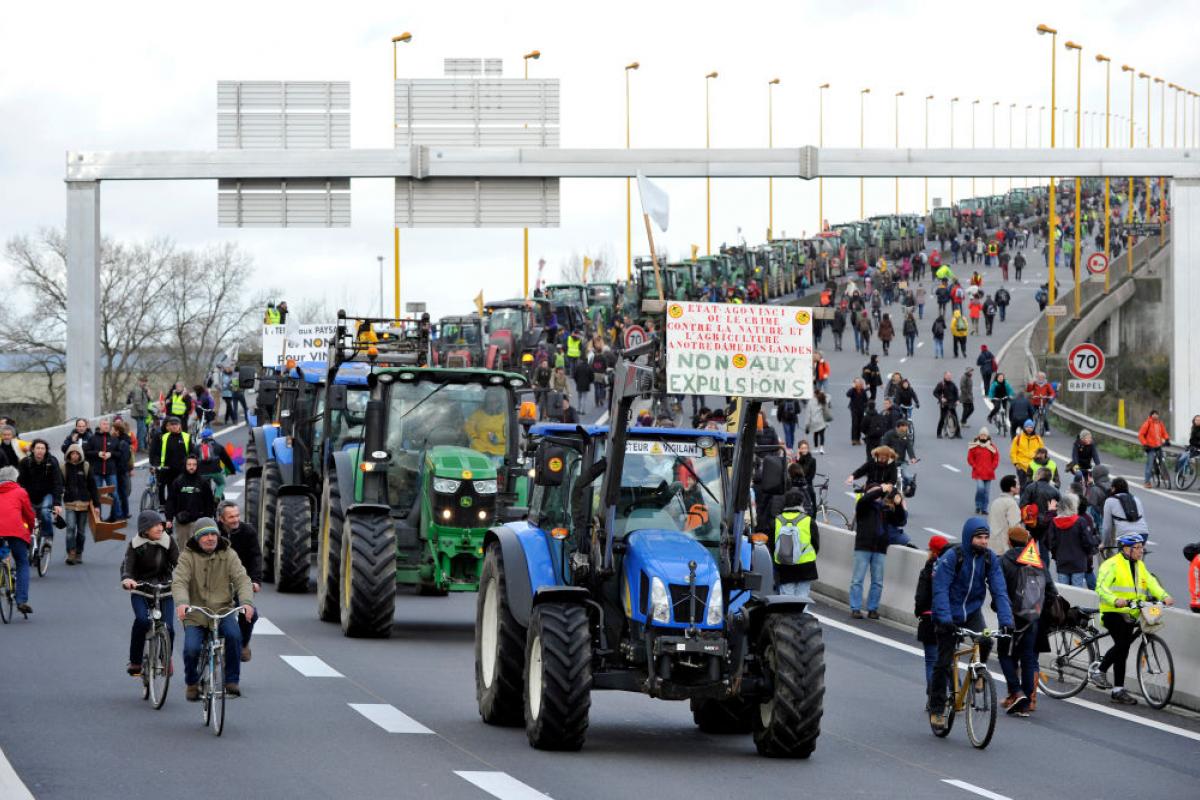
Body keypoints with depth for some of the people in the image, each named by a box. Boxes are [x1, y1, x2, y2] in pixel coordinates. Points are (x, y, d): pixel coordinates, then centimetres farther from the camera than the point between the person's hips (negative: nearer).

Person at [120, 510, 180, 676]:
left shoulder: (168, 542, -4)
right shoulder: (135, 545, -6)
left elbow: (177, 563, -13)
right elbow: (127, 565, -19)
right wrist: (126, 579, -42)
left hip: (165, 589, 1)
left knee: (168, 626, -12)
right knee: (142, 619, -26)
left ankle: (167, 659, 18)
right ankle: (135, 661, -12)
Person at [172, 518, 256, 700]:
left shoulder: (228, 555, 2)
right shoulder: (188, 556, -2)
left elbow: (242, 579, -10)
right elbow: (179, 582, -16)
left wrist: (247, 601, -31)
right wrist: (182, 602, -38)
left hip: (223, 611, 1)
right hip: (195, 615, -1)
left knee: (234, 635, -30)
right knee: (191, 649, -23)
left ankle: (232, 681, -14)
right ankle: (192, 683, 9)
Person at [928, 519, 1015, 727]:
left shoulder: (990, 559, -8)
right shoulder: (951, 557, -19)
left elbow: (999, 591, -11)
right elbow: (940, 590, -24)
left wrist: (1006, 621, -24)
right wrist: (945, 619, -37)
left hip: (972, 612, 3)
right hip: (949, 614, -3)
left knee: (986, 642, -26)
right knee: (943, 662, -1)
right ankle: (936, 709, 12)